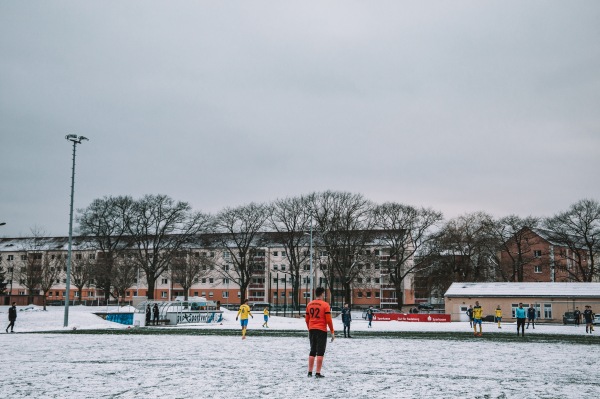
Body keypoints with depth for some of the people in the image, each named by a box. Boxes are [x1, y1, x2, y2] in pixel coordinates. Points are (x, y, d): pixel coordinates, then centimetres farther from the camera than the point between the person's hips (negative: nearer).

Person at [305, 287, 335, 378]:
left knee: (312, 351, 14)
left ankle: (310, 372, 14)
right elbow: (328, 320, -11)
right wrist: (332, 332, -3)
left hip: (312, 330, 5)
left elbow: (307, 319, 11)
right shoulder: (325, 305, -10)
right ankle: (318, 373, -2)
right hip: (321, 331, -5)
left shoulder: (309, 304, 6)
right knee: (320, 352, 0)